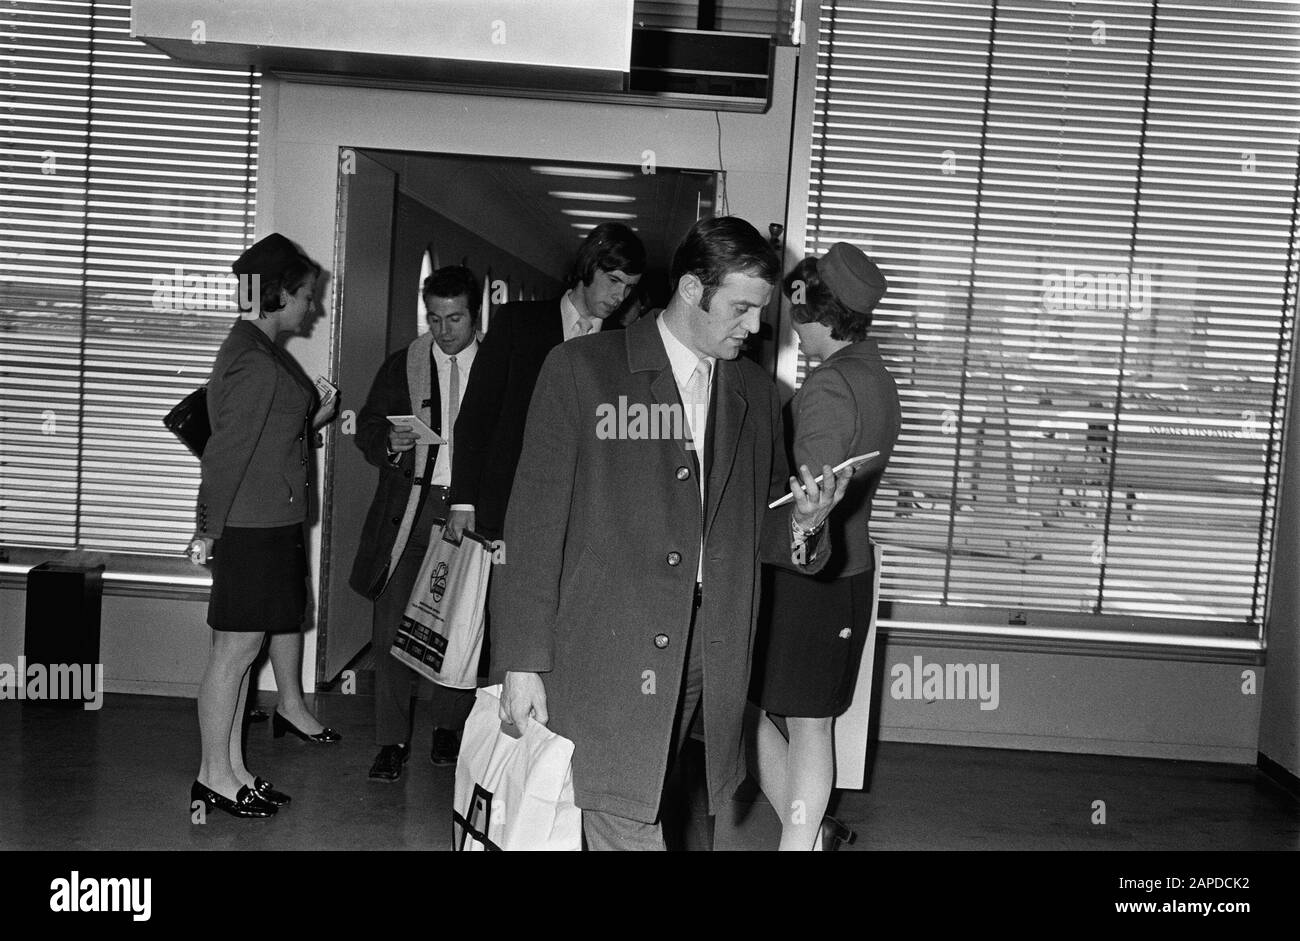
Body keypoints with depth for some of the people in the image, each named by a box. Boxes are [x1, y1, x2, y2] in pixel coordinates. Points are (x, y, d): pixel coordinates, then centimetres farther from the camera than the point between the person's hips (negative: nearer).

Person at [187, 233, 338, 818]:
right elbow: (228, 451, -17)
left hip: (266, 523, 10)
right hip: (252, 528, -10)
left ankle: (232, 767, 21)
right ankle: (214, 776, 10)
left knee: (241, 649, 13)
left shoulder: (258, 350, 14)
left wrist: (311, 422, 9)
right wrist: (209, 529, -14)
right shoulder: (254, 361, -17)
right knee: (236, 649, -1)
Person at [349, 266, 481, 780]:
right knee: (392, 622, -3)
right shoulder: (402, 365, 10)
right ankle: (392, 741, 5)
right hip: (410, 505, 1)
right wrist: (389, 441, -12)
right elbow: (367, 428, 10)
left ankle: (449, 727, 23)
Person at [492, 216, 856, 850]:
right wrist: (522, 662, -9)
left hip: (708, 662, 4)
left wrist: (800, 523, -5)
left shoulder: (755, 393, 12)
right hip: (605, 656, -4)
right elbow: (536, 520, -5)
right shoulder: (580, 369, -3)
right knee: (627, 830, -7)